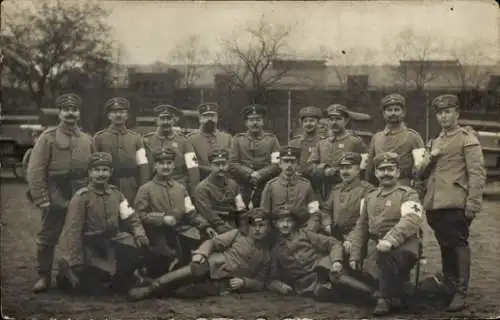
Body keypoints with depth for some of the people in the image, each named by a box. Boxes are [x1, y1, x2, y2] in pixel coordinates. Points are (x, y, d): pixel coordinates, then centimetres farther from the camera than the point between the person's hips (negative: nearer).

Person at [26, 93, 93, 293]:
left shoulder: (88, 140, 9)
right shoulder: (48, 138, -3)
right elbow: (35, 171, -8)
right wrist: (41, 199, -13)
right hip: (55, 197, -3)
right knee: (47, 238, 2)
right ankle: (44, 277, 14)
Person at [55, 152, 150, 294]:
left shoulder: (116, 193, 5)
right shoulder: (81, 197, -12)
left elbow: (131, 218, 4)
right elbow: (73, 231, -14)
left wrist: (140, 234, -17)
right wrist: (76, 262, -15)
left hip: (114, 242, 4)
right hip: (91, 249, -4)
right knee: (87, 286, -9)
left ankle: (121, 280, 6)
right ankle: (67, 270, 21)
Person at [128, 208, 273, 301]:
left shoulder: (266, 255, 13)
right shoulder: (237, 235, 10)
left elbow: (260, 283, 14)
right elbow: (213, 242, 6)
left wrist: (244, 282, -8)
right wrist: (200, 253, -16)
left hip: (224, 285, 2)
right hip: (212, 265, -2)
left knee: (196, 290, -30)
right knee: (194, 270, -35)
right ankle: (150, 288, -34)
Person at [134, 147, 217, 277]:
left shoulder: (180, 188, 20)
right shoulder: (145, 189, 5)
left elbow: (191, 213, 14)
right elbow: (139, 215, -5)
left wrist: (205, 226, -3)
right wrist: (162, 219, -16)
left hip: (181, 231, 4)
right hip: (159, 235, -4)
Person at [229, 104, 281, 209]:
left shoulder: (271, 139, 11)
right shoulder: (238, 139, 13)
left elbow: (277, 164, 1)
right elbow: (232, 164, 3)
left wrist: (260, 175, -13)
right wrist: (249, 174, -11)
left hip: (266, 189, 0)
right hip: (243, 191, 0)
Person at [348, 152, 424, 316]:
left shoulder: (408, 194, 0)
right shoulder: (370, 197, 21)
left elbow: (410, 221, -19)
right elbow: (361, 228, 23)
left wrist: (390, 240, -34)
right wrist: (355, 256, 14)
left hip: (402, 247, -6)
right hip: (375, 248, 6)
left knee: (386, 255, -39)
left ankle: (387, 299, -18)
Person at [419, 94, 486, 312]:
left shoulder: (467, 139, -1)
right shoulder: (435, 142, 20)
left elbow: (477, 173, -8)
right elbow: (424, 173, 21)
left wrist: (473, 204, -15)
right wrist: (430, 158, 0)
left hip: (455, 203, -6)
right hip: (435, 203, 7)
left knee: (458, 244, -6)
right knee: (445, 246, 12)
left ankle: (460, 293, -3)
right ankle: (448, 288, 21)